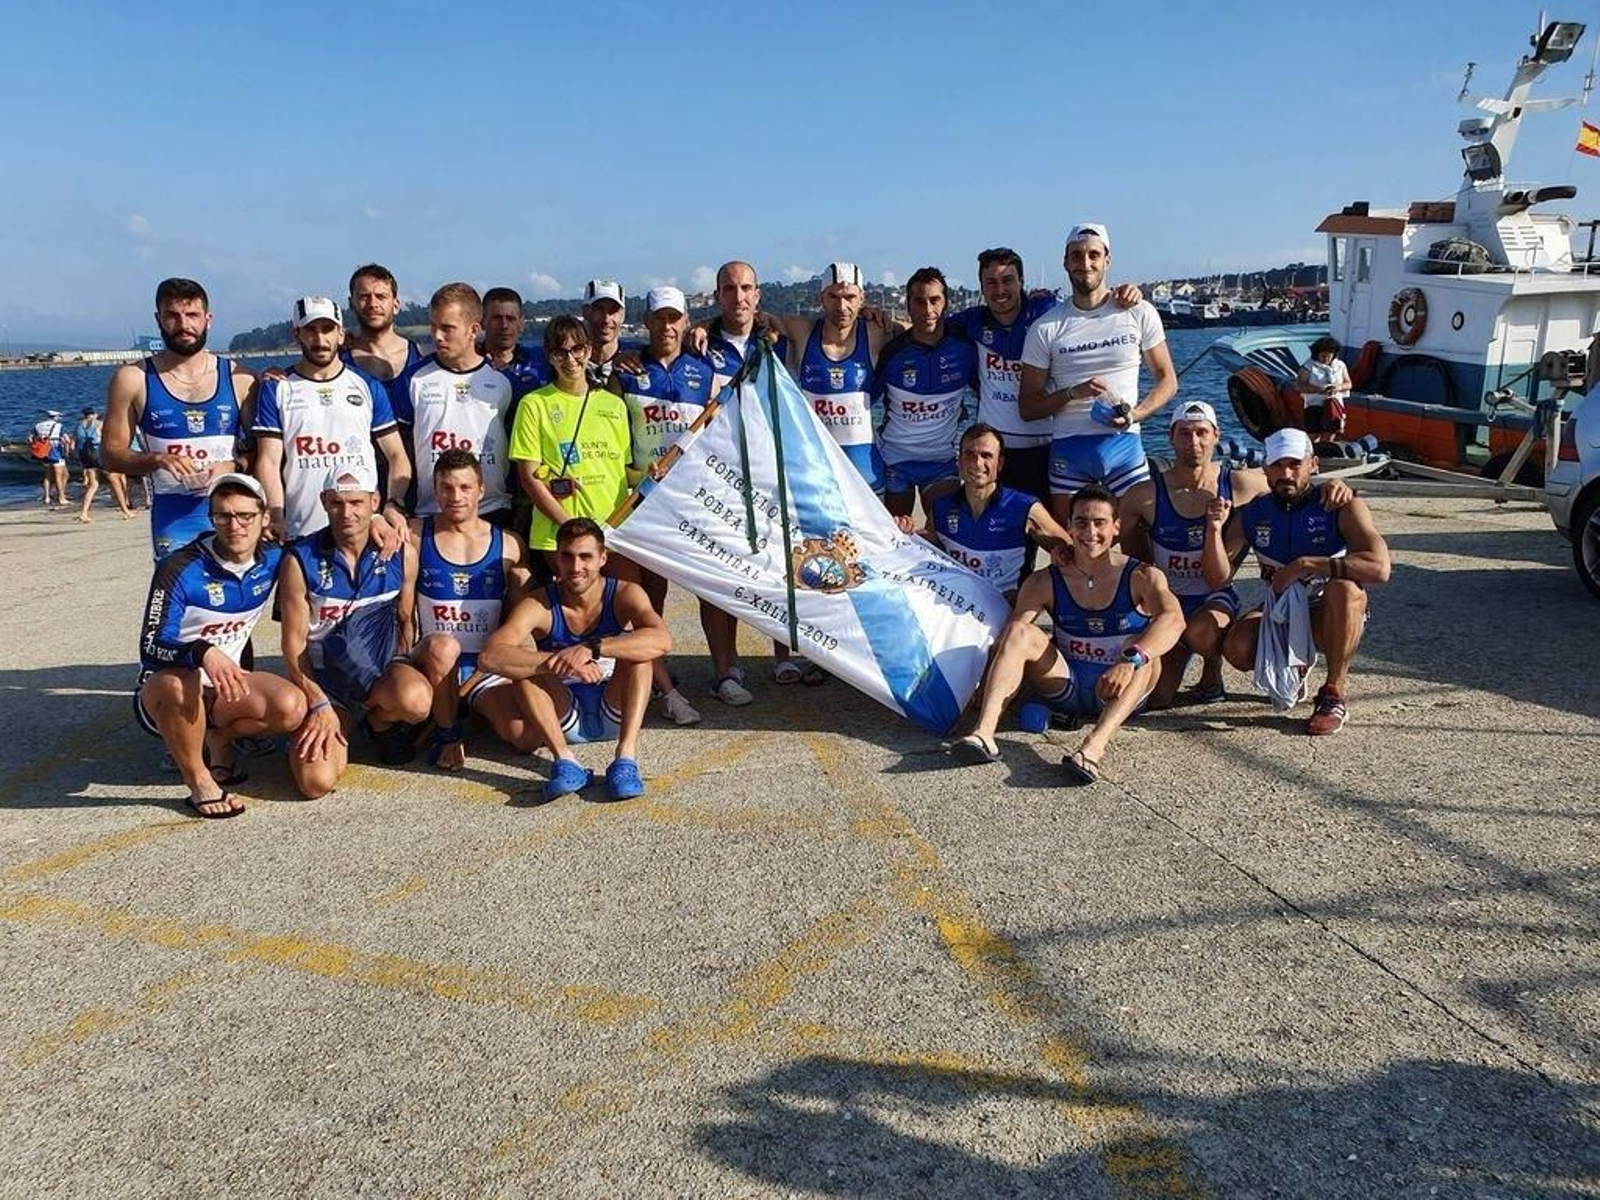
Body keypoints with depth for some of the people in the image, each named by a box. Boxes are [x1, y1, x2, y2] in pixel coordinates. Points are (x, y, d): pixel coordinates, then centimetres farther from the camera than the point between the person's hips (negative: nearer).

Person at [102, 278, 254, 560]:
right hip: (173, 520, -1)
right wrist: (158, 459, -13)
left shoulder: (238, 378, 7)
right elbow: (110, 453, 6)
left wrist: (233, 465, -11)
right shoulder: (134, 380, 5)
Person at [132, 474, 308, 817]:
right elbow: (151, 648, -25)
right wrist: (203, 653, -45)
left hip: (225, 686, 5)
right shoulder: (181, 569, -20)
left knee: (292, 708, -23)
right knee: (179, 681, -40)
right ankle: (198, 780, -17)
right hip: (163, 692, -4)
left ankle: (217, 738, 7)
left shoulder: (272, 560, -5)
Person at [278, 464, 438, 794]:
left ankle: (382, 721, 3)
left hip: (381, 665, 1)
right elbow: (294, 645, -5)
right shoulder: (300, 561, -7)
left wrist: (400, 676, 2)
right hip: (324, 677, -1)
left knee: (415, 700, -37)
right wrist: (318, 705, -13)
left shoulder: (402, 553, -2)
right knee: (316, 782, -22)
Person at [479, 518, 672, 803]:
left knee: (638, 648, -25)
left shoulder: (624, 594, -13)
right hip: (564, 721, 1)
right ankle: (564, 760, -33)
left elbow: (662, 641, -34)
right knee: (526, 665, -24)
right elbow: (489, 657, -30)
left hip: (615, 715, 0)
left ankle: (626, 757, -35)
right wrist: (556, 662, -42)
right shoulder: (539, 605, -13)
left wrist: (591, 648, -43)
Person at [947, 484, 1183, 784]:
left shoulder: (1141, 577, -7)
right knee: (1022, 633, -20)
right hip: (1065, 688, 2)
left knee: (1144, 652, -31)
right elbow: (1009, 634, -9)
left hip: (1117, 694, -2)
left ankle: (1094, 747, -50)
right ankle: (984, 734, -38)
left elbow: (1173, 619, -27)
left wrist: (1130, 660, -44)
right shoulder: (1046, 582, 0)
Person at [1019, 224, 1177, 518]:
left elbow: (1167, 380, 10)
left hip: (1124, 443, 0)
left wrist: (1136, 414, -9)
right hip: (1067, 448, 0)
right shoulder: (1046, 328, 3)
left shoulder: (1139, 313, 4)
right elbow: (1027, 408, 3)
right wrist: (1073, 392, -14)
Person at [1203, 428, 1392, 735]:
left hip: (1332, 617, -3)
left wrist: (1305, 565, -33)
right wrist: (1215, 530, -25)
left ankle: (1334, 695, -21)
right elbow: (1218, 578, -8)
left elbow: (1380, 568, -32)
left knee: (1344, 588, -37)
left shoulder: (1341, 507, -16)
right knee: (1237, 647, -27)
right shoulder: (1252, 514, -4)